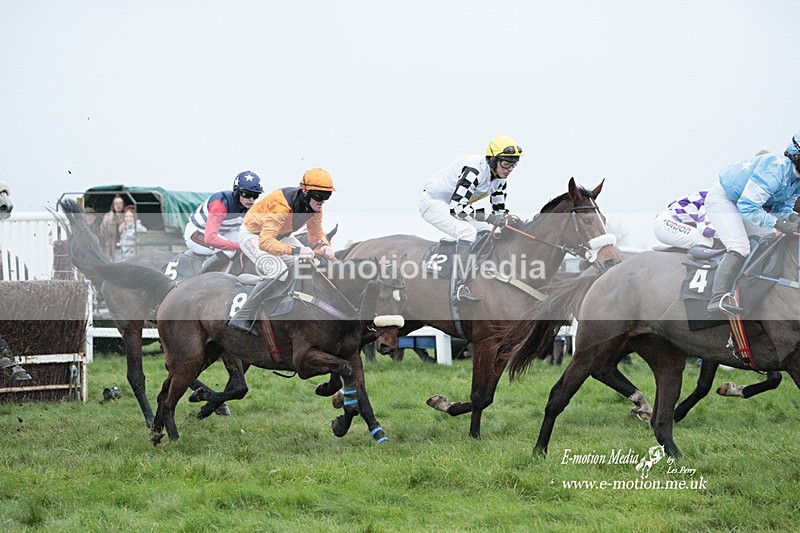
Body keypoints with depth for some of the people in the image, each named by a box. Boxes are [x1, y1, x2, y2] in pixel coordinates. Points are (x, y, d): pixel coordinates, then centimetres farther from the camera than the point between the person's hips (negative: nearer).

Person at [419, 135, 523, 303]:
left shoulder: (499, 177, -2)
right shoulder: (475, 170, -30)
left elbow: (499, 210, 9)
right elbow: (456, 207, -36)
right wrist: (489, 217, -38)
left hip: (452, 205, 10)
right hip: (433, 202, -10)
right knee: (468, 232, -31)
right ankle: (458, 289, -36)